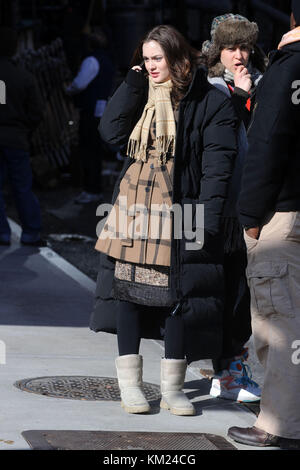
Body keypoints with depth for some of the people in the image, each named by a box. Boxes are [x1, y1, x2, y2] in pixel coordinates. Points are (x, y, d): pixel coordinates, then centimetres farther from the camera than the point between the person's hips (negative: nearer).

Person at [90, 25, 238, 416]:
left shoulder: (210, 102, -4)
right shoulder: (141, 95, 12)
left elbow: (217, 164, -9)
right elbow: (111, 131, -2)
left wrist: (207, 218, -16)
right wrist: (133, 82, -4)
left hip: (180, 212, -4)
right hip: (134, 207, 4)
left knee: (178, 292, 0)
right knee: (129, 285, 2)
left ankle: (172, 387, 9)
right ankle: (129, 383, 9)